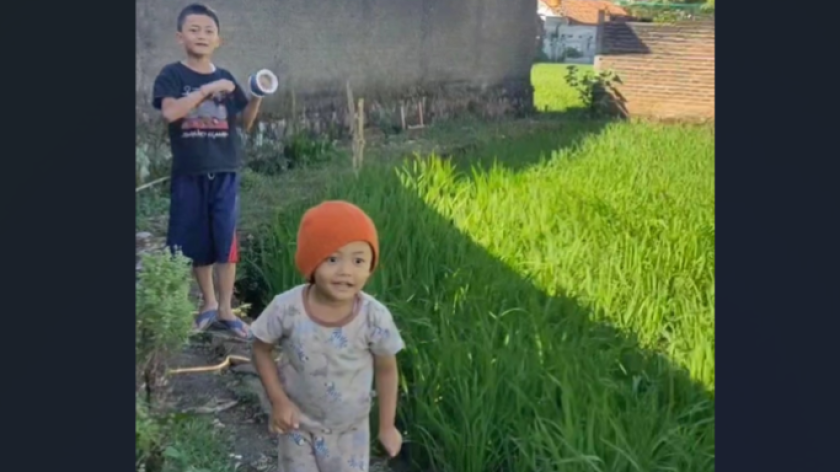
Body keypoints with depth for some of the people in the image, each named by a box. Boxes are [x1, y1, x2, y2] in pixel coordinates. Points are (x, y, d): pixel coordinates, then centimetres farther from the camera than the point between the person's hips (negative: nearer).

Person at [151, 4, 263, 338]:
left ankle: (226, 308, 11)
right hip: (189, 174, -2)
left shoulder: (226, 79, 8)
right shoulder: (172, 75, -2)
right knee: (196, 241, 7)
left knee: (226, 240, 1)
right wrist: (208, 89, -24)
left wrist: (256, 99, -8)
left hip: (224, 172, 2)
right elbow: (170, 111, -20)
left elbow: (244, 123, 10)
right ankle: (208, 303, 24)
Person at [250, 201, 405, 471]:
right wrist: (278, 400, -14)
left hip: (349, 427, 0)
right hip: (298, 423, 0)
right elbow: (261, 349, -6)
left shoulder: (375, 318, -24)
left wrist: (387, 426, -1)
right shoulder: (287, 308, -24)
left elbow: (386, 370, -8)